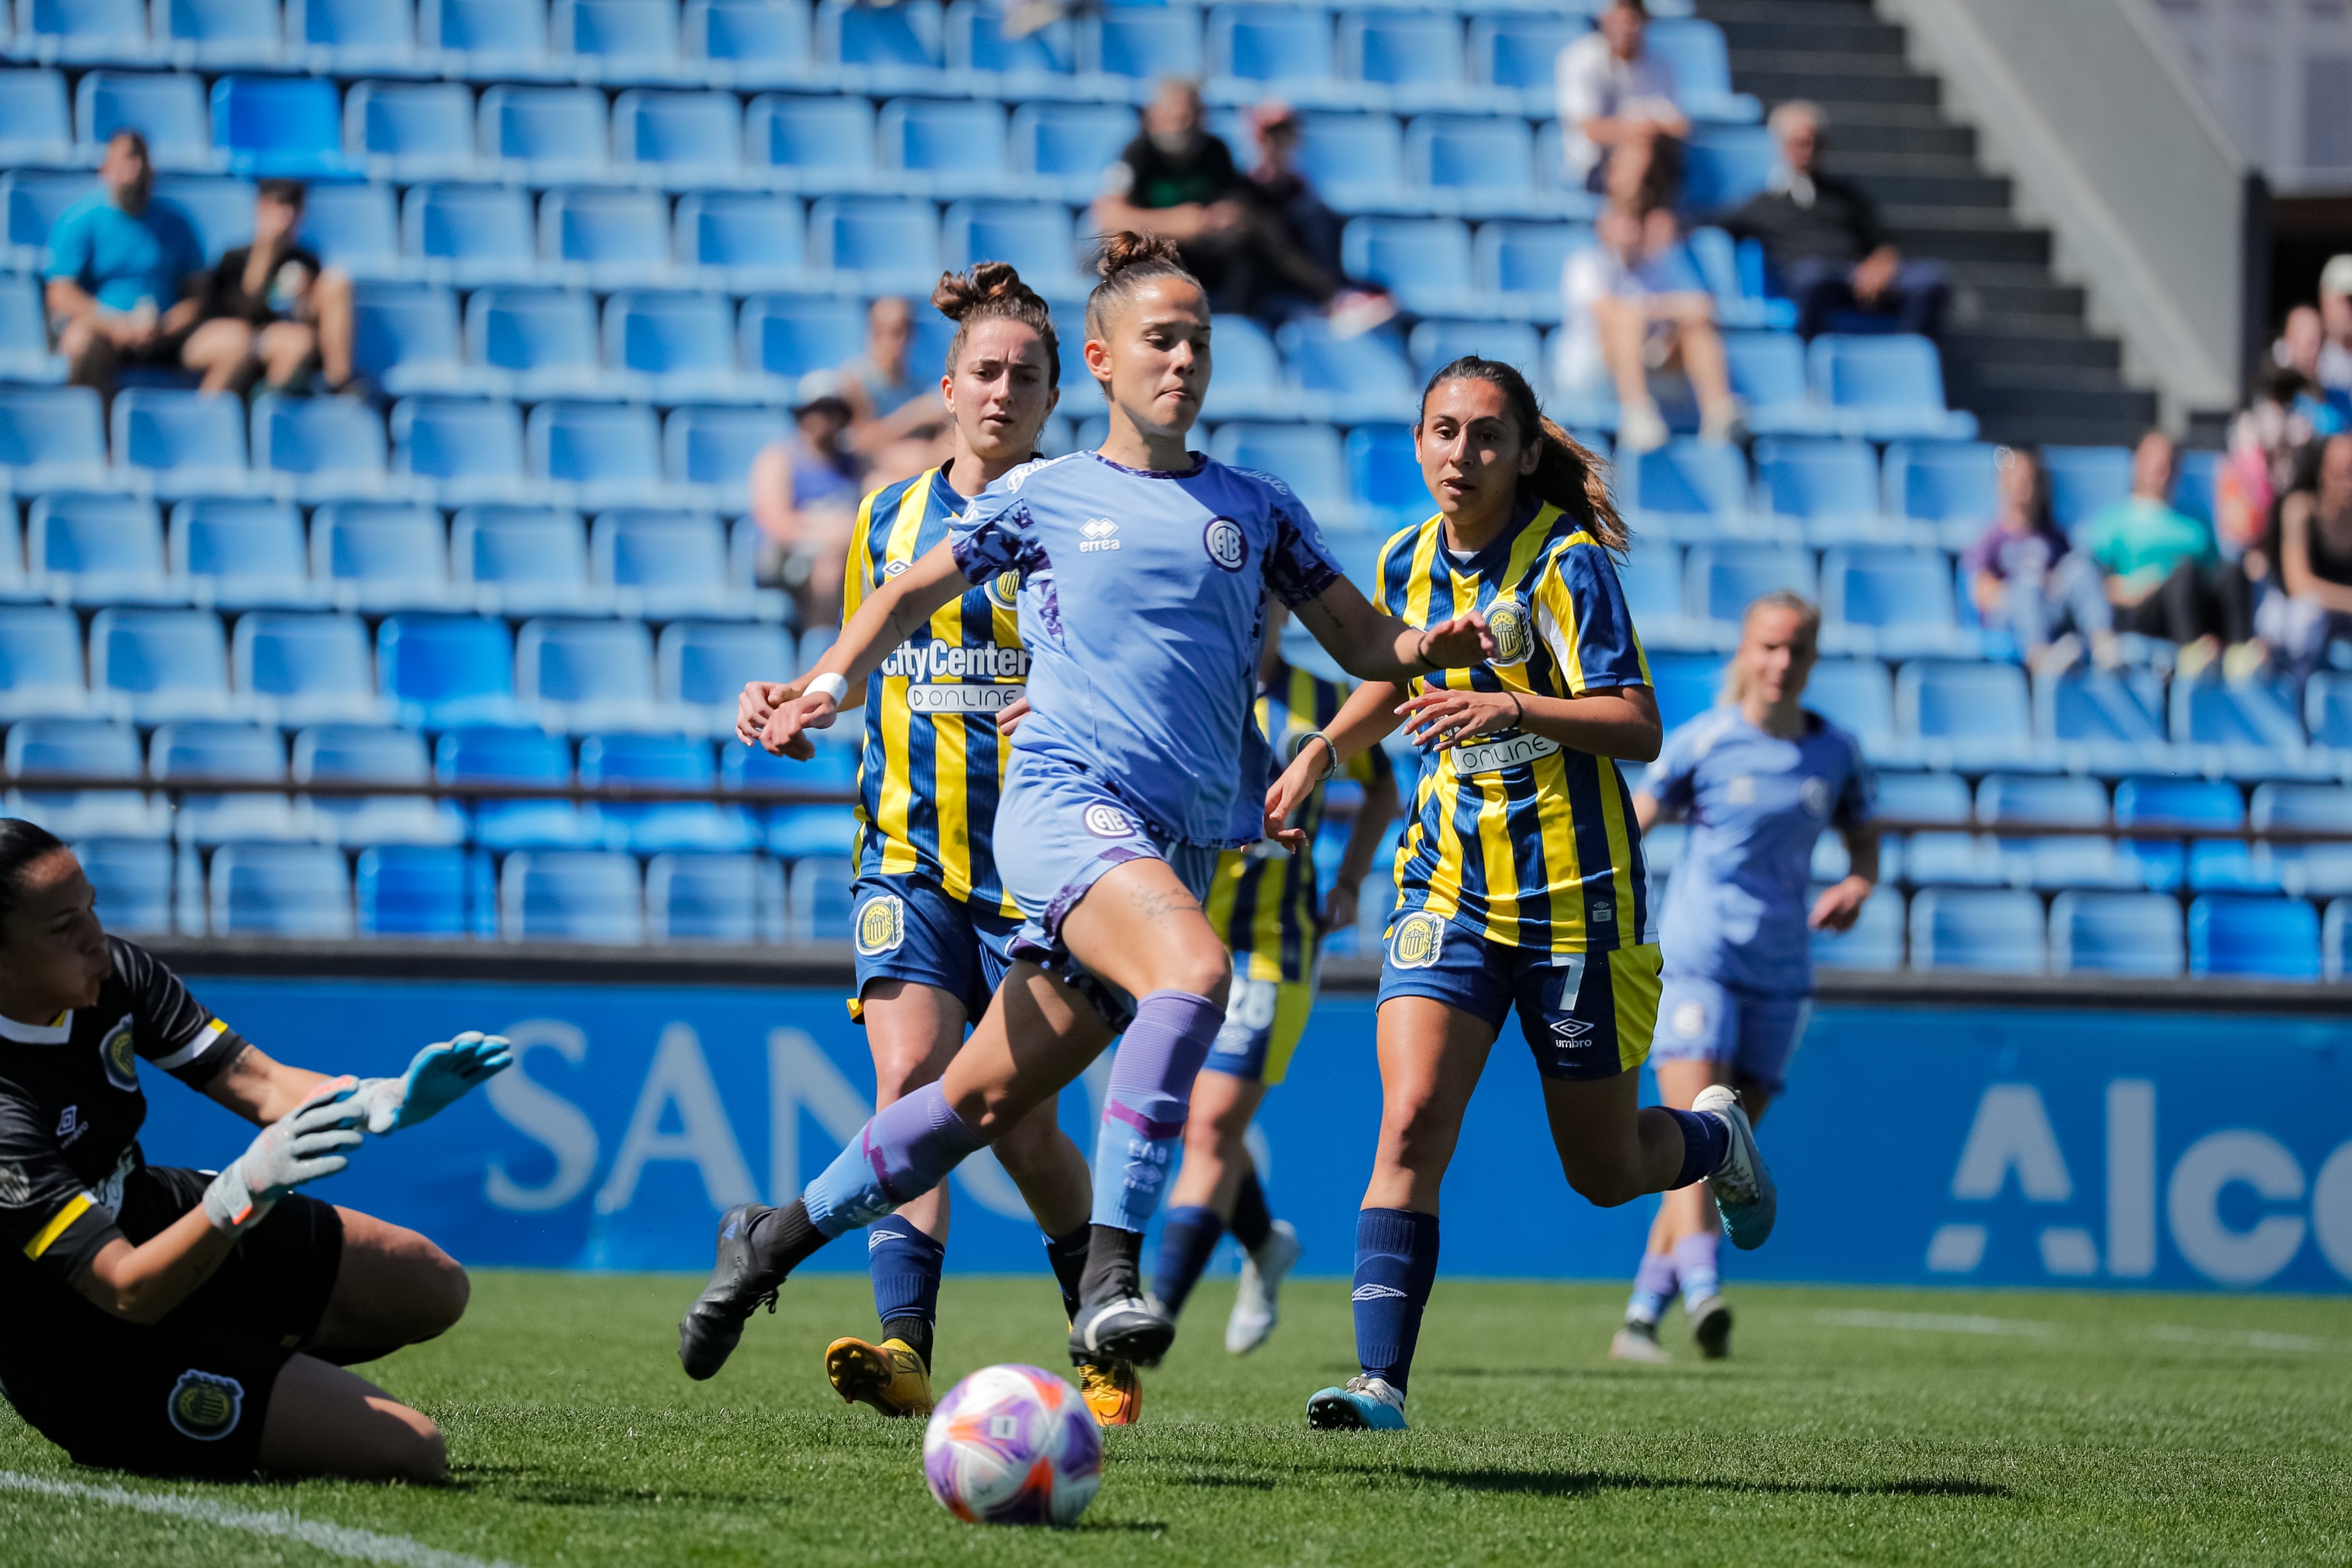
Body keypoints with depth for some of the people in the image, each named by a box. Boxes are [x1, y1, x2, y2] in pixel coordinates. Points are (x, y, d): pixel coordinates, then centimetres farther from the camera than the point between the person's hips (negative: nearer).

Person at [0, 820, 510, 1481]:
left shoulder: (114, 972, -11)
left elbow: (258, 1085, -9)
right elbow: (128, 1291, -37)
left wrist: (388, 1099, -28)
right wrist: (247, 1188, -51)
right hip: (101, 1354, -9)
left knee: (431, 1288, 17)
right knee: (411, 1452, -14)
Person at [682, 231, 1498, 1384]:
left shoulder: (1257, 510, 16)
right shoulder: (1043, 497, 10)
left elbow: (1364, 644, 15)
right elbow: (910, 596, 19)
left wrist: (1436, 646, -7)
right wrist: (823, 687, 3)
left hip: (1179, 848, 4)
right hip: (1063, 802, -4)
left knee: (986, 1097, 7)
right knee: (1193, 969, -33)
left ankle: (774, 1239, 27)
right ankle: (1108, 1276, -35)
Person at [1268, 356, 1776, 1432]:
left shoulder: (1566, 560, -13)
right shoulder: (1408, 563, 5)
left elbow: (1638, 727, -20)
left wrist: (1513, 708, -33)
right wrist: (1323, 751, 14)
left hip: (1575, 893, -4)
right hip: (1449, 887, 4)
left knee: (1605, 1173, 9)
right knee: (1411, 1120, -18)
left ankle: (1718, 1139, 43)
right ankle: (1380, 1378, -18)